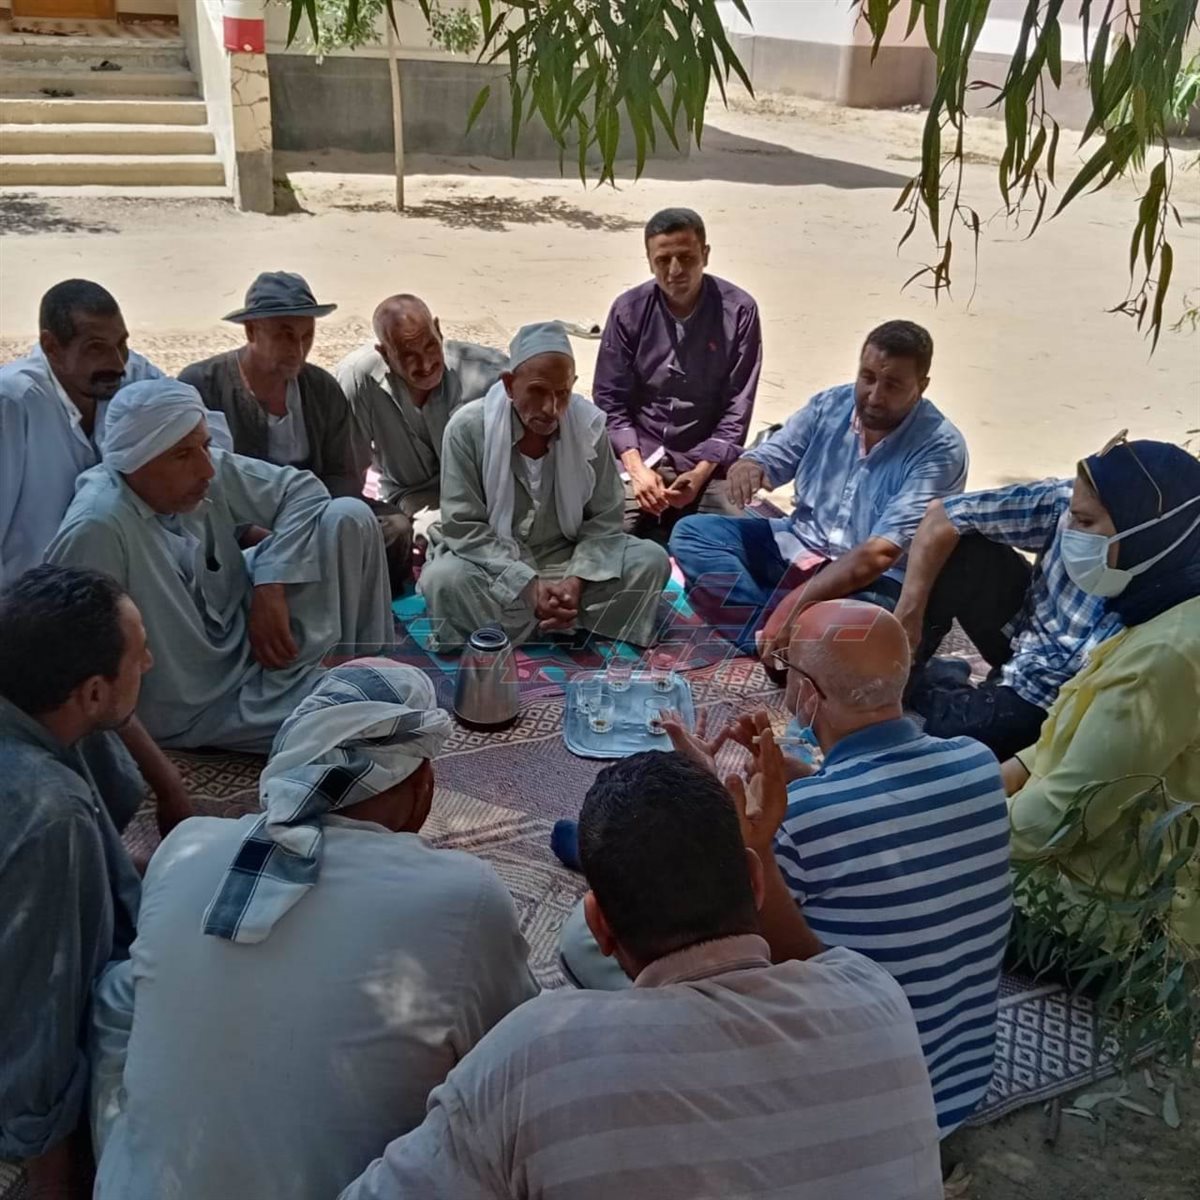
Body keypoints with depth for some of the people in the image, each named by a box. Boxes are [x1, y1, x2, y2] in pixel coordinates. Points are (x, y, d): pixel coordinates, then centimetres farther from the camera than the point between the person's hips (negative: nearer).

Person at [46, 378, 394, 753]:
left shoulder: (198, 473, -9)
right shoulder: (96, 529, -29)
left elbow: (301, 490, -2)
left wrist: (271, 587, -13)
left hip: (253, 638, 7)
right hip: (202, 711, -7)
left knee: (350, 518, -8)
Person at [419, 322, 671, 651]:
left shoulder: (589, 424, -9)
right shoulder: (468, 427, -16)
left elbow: (604, 519, -5)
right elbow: (463, 526, -17)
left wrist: (578, 579, -23)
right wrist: (527, 585, -26)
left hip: (568, 559, 3)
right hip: (495, 567, -3)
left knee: (651, 560, -18)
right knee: (441, 579, -35)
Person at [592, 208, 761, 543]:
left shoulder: (738, 311, -6)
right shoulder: (629, 310, -3)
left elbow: (738, 406, -5)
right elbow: (609, 399, 0)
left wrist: (701, 473, -16)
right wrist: (637, 468, -14)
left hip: (709, 460, 0)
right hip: (639, 455, 0)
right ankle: (659, 533, 11)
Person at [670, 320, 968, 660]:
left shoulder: (940, 449, -19)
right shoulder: (829, 405, -1)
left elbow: (881, 553, -28)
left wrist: (796, 601, -36)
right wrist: (748, 467, -26)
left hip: (871, 582, -6)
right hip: (797, 547, 7)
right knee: (692, 531, -10)